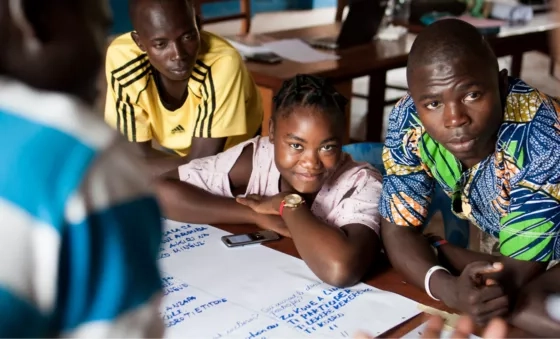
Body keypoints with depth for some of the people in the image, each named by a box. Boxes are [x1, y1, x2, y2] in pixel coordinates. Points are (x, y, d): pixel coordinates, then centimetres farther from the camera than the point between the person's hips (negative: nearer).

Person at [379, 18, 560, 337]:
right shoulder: (408, 121, -21)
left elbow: (517, 273, -32)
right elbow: (398, 231, -17)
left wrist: (433, 248, -22)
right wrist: (451, 289, -35)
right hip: (493, 245, 6)